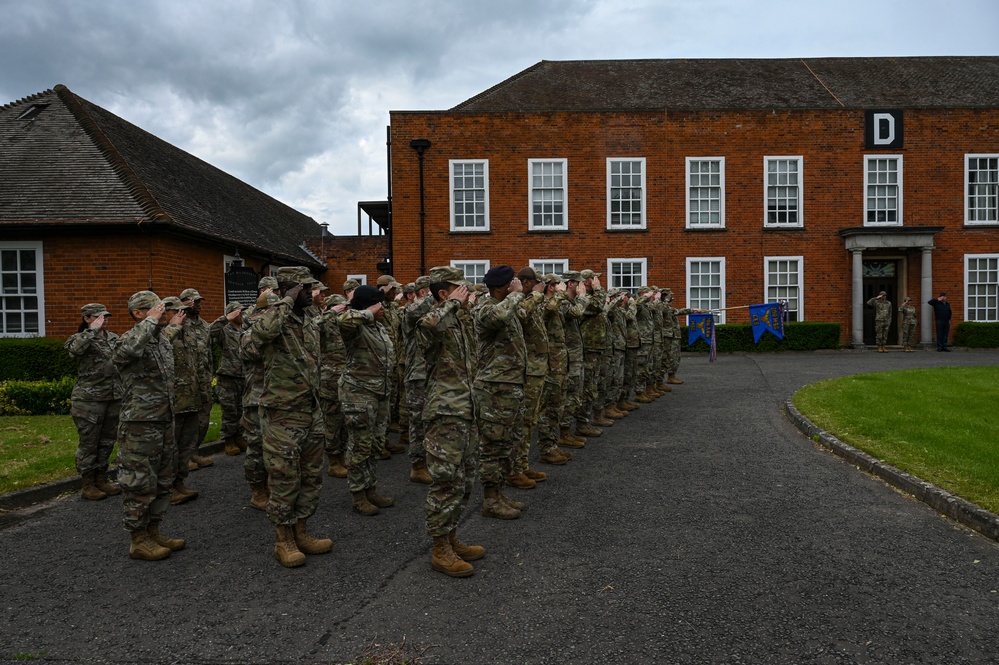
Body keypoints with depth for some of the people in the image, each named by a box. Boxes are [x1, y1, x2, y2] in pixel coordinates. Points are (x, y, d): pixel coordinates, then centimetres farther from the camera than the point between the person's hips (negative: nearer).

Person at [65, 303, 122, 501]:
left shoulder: (113, 338, 10)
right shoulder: (80, 338, -6)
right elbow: (75, 348, -31)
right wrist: (93, 329, -24)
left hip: (114, 399, 6)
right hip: (89, 401, -6)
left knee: (107, 442, 13)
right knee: (89, 443, 3)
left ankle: (101, 480, 26)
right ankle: (88, 485, 15)